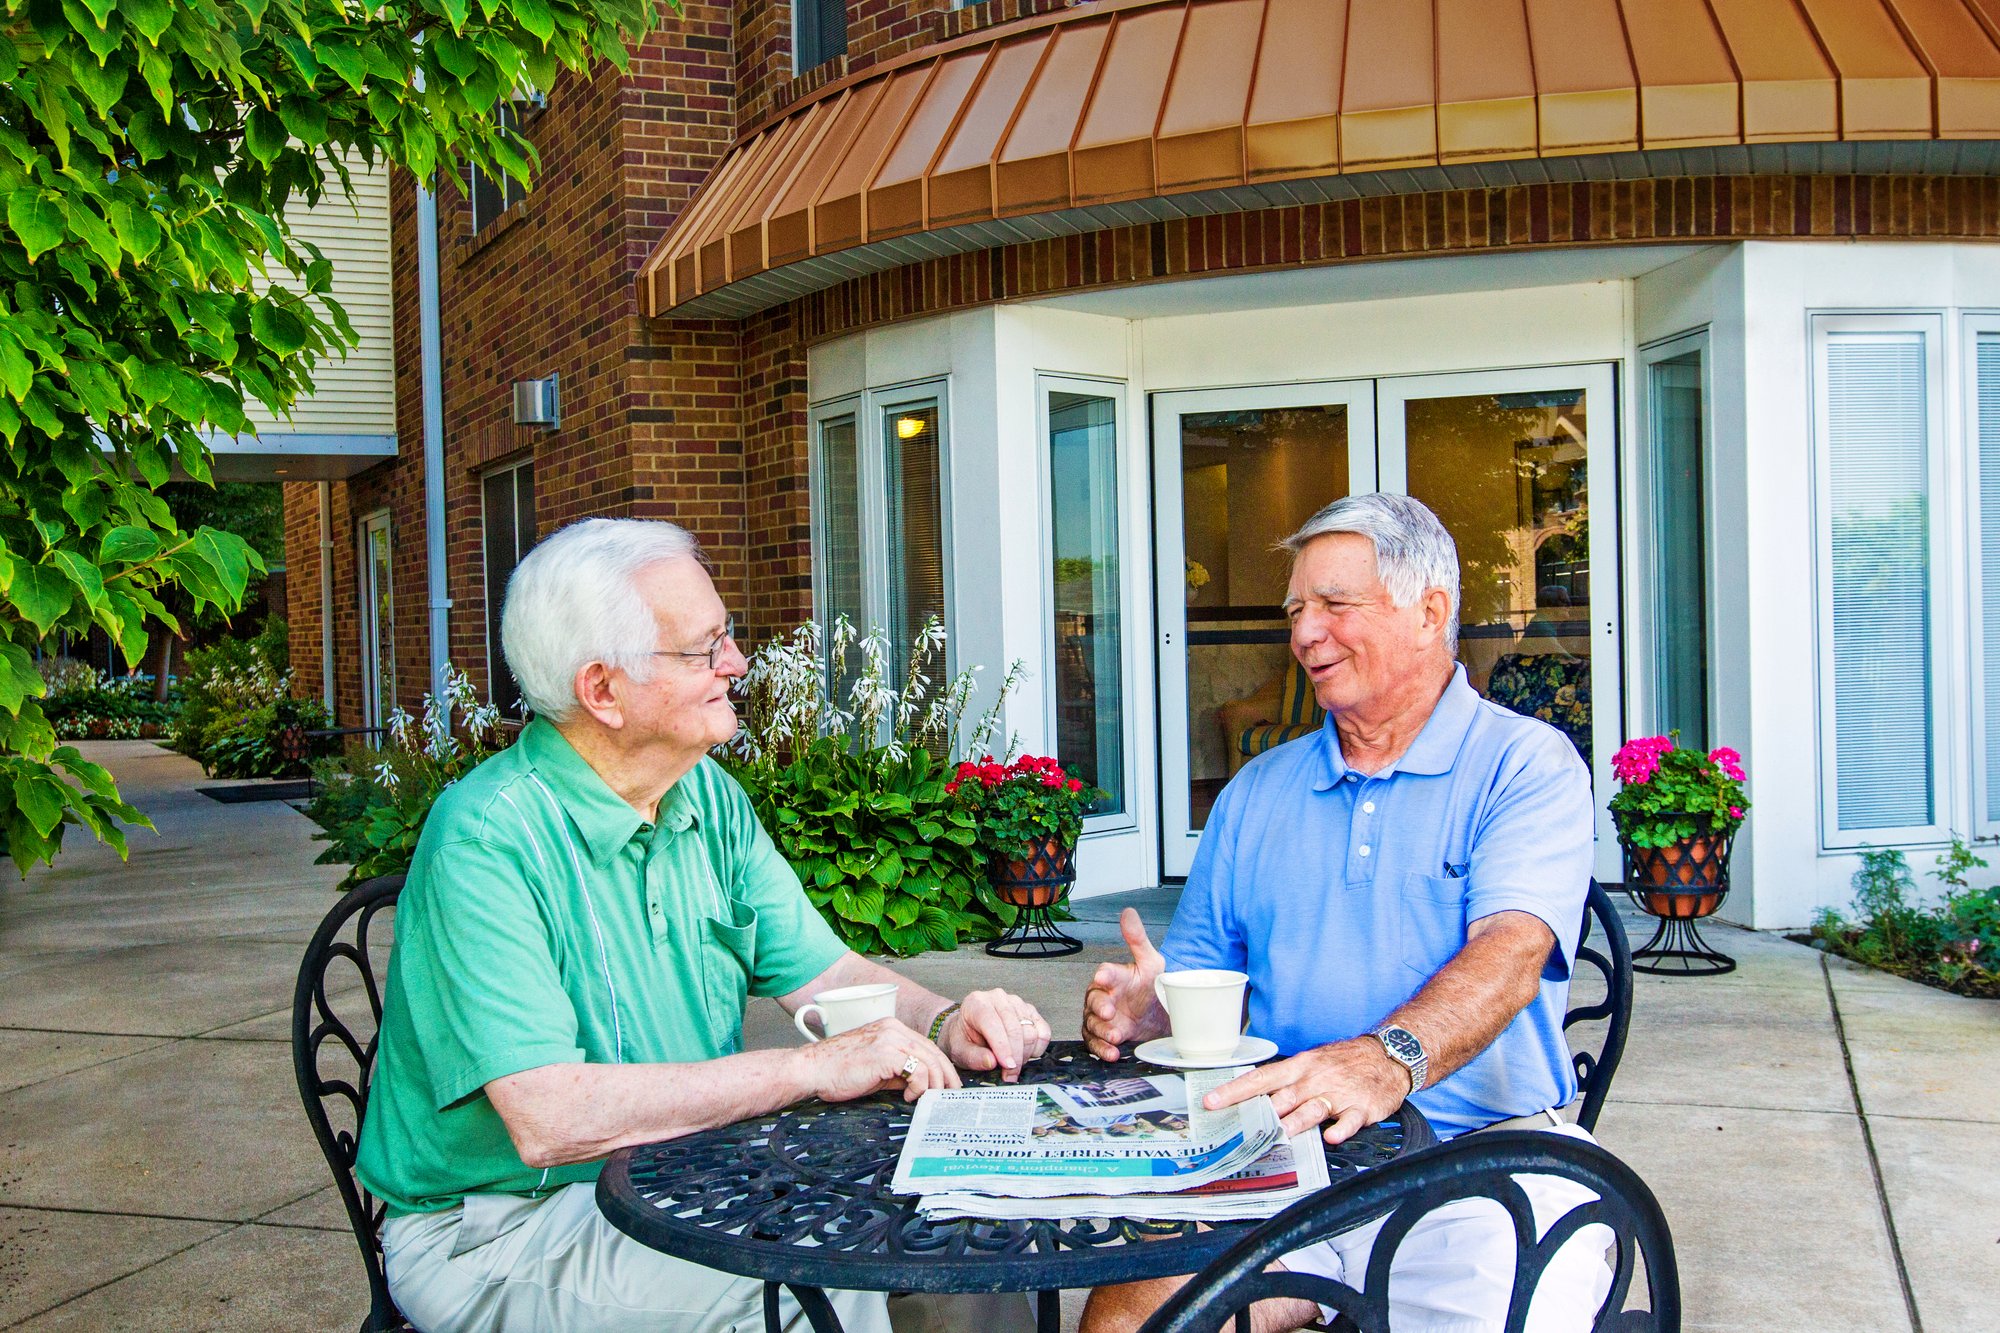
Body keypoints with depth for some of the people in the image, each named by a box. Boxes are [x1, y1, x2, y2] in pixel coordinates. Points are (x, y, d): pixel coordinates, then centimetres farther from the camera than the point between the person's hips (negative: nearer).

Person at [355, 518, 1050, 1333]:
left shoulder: (711, 799, 5)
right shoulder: (487, 839, -21)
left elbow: (828, 975, 8)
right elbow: (549, 1121, -29)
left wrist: (944, 1024, -13)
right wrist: (812, 1068, -28)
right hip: (506, 1229, -7)